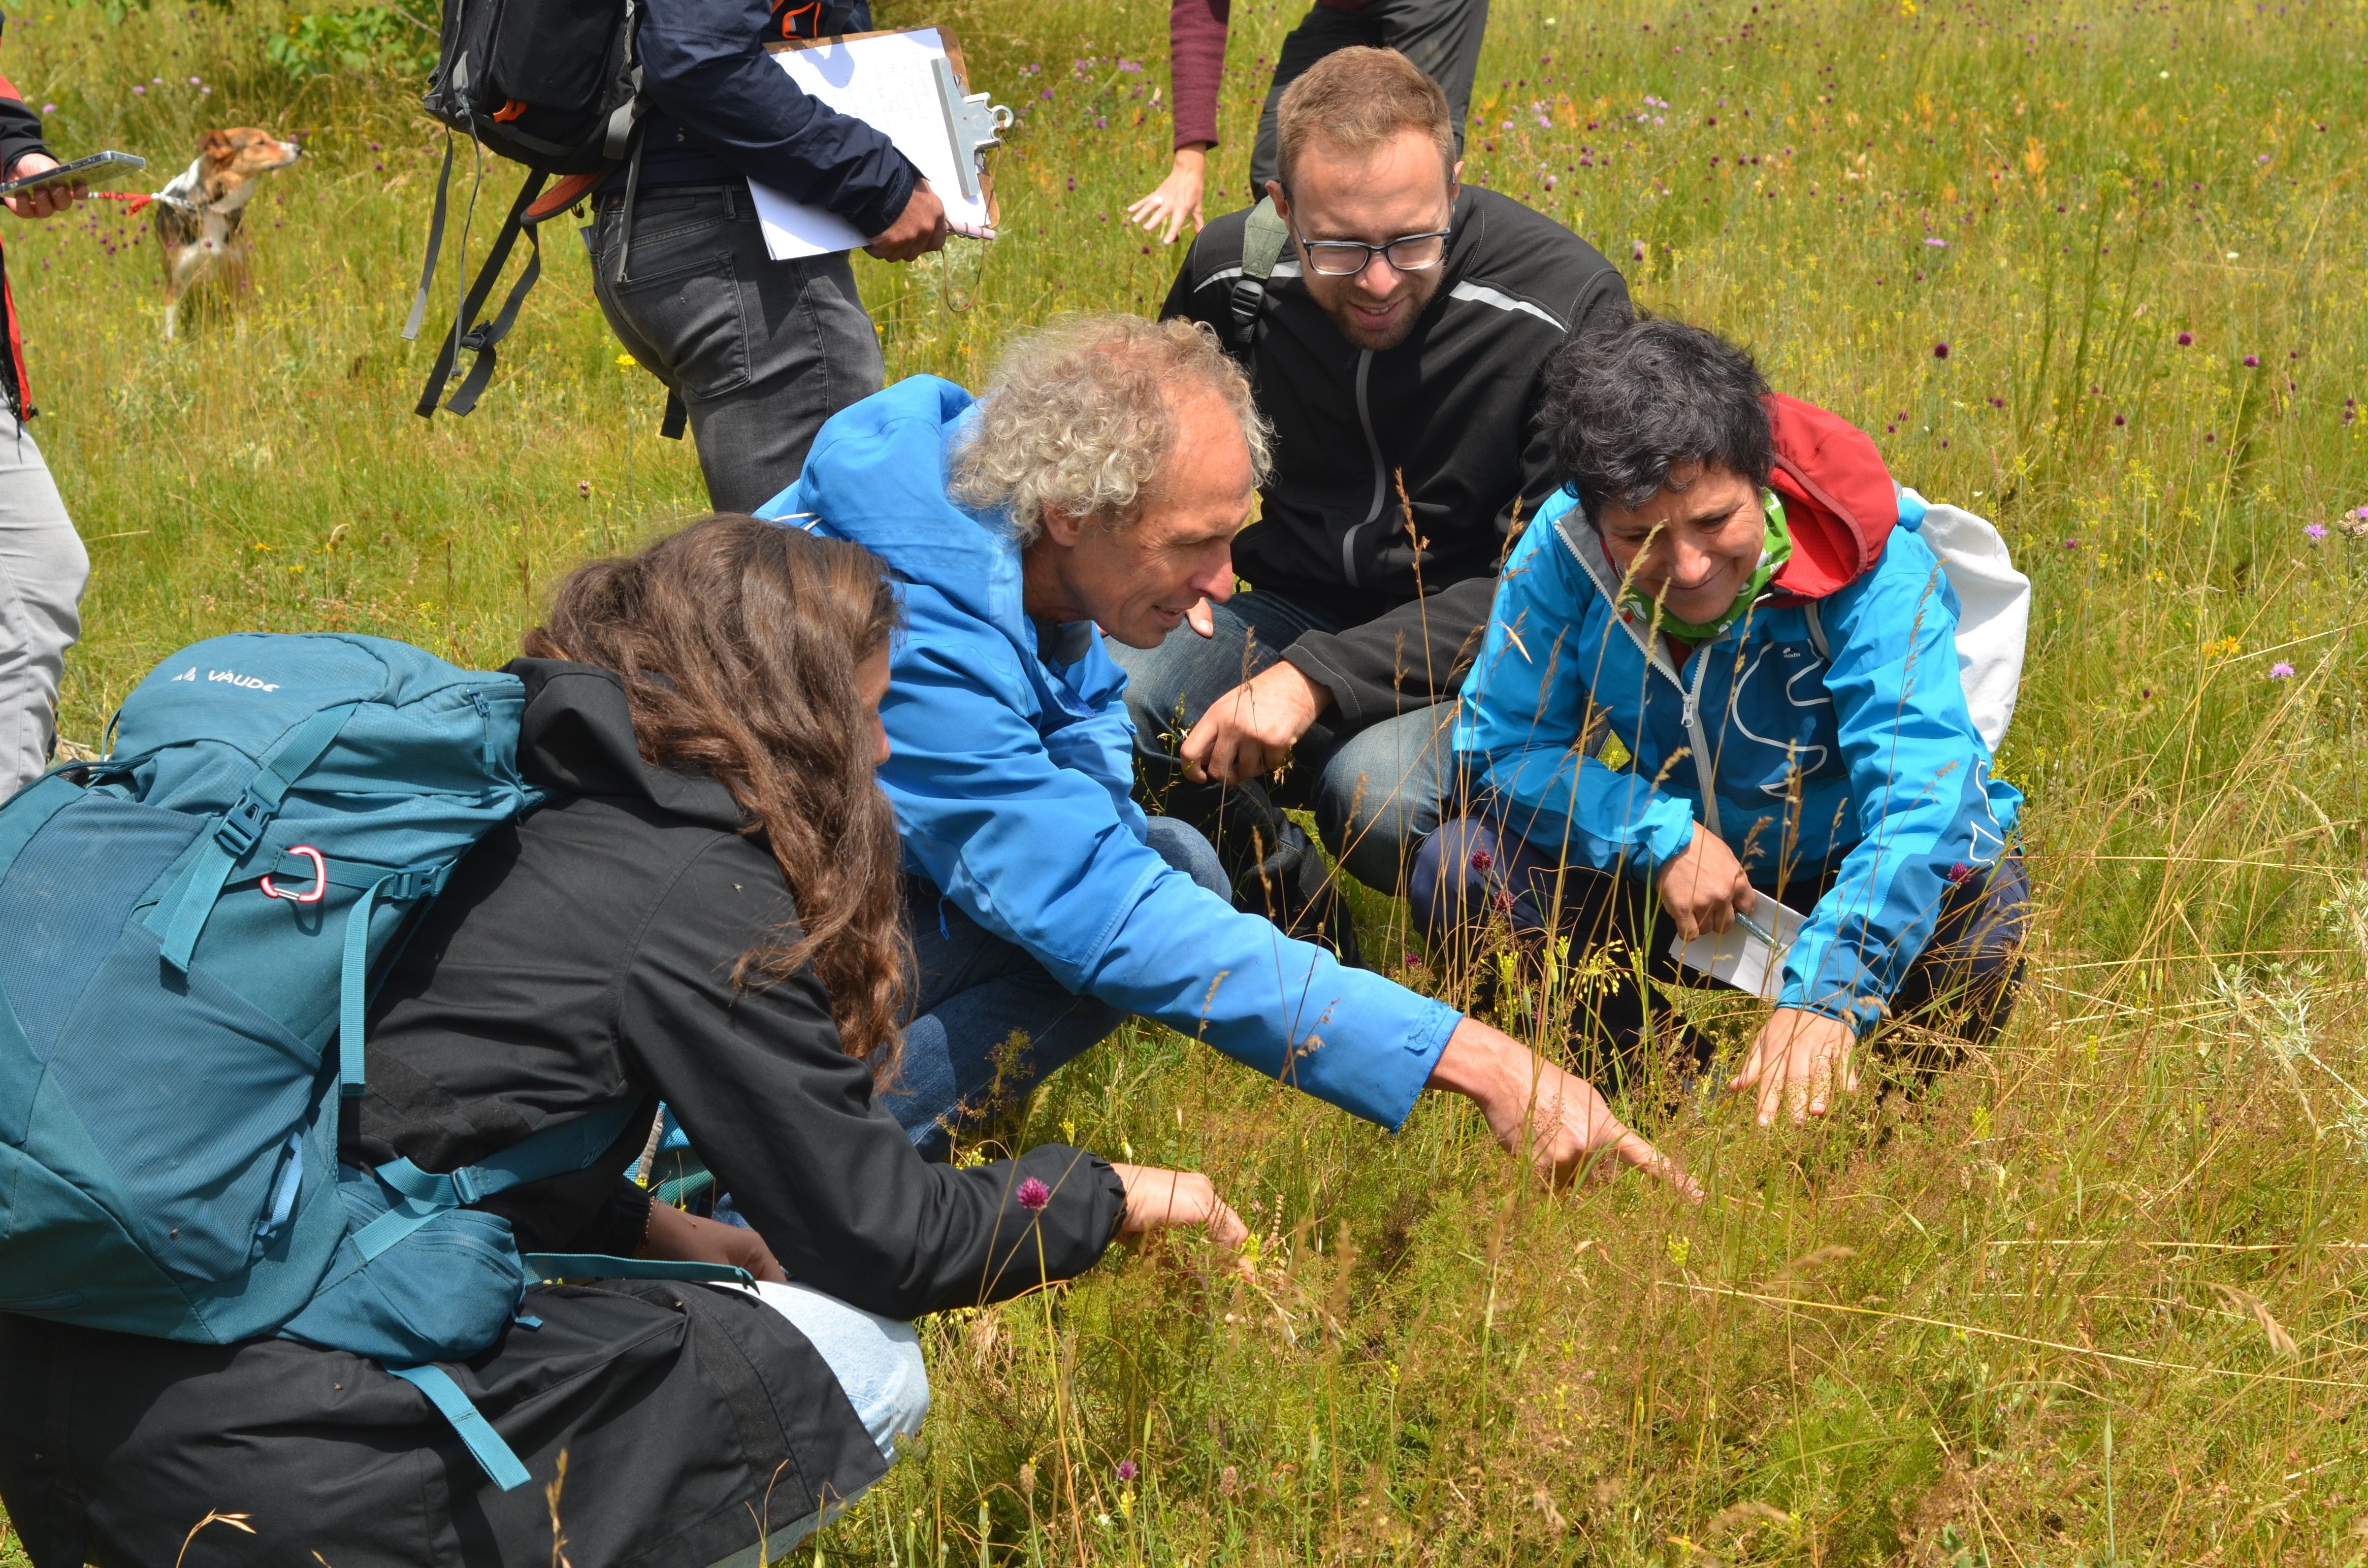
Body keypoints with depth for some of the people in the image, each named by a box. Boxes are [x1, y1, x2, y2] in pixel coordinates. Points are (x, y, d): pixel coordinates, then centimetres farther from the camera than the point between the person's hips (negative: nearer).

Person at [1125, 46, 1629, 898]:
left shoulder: (1565, 307, -19)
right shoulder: (1229, 271, -4)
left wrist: (1319, 677, -28)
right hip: (1292, 610, 4)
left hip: (1474, 654, -4)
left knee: (1378, 787, -38)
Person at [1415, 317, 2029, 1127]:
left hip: (1841, 876, -2)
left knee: (1975, 903, -35)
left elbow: (1923, 793, -38)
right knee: (1461, 870, -20)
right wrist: (1662, 837, -28)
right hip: (1664, 890, 2)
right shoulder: (1563, 551, -19)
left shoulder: (1873, 568, -28)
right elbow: (1505, 743, -10)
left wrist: (1825, 997, -52)